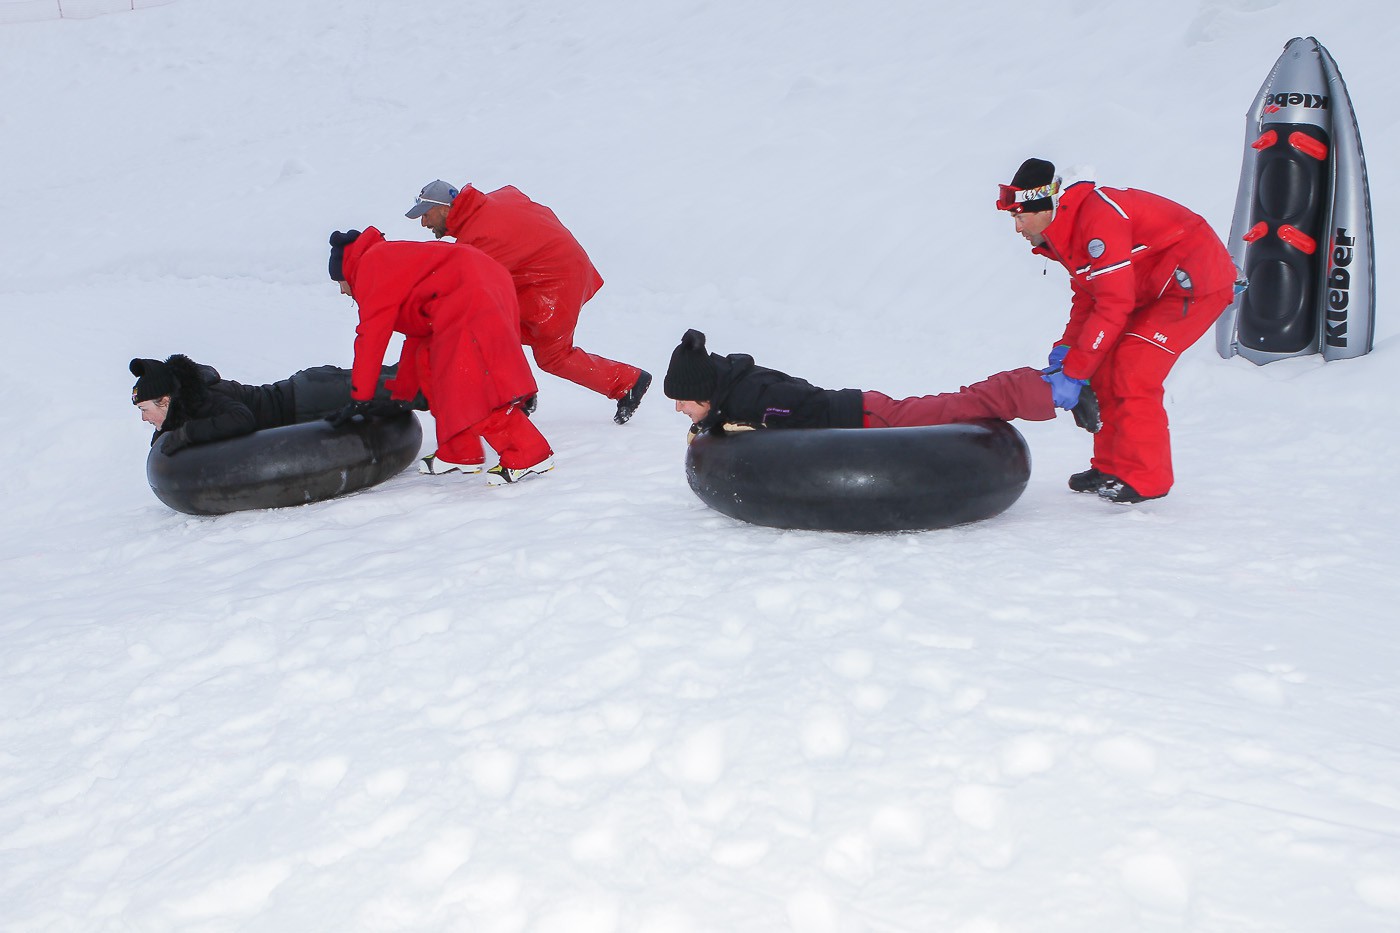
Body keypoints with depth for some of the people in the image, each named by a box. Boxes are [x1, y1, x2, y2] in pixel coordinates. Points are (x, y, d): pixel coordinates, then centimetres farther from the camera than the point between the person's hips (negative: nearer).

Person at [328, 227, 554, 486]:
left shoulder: (370, 264, 6)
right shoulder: (395, 259, 35)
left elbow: (372, 333, -1)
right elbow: (416, 335, 37)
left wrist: (359, 398, 3)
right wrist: (400, 397, 40)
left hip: (469, 302, -10)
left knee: (467, 388, -12)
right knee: (428, 363, 17)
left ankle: (529, 454, -14)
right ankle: (459, 454, 16)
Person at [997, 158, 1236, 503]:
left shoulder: (1098, 218, -27)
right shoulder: (1069, 227, 5)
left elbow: (1114, 304, -29)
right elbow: (1086, 299, 11)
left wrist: (1073, 372, -25)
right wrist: (1065, 351, -2)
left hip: (1198, 281, -10)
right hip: (1156, 289, 10)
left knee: (1132, 371, -16)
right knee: (1104, 367, 4)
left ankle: (1145, 478, -5)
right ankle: (1112, 467, 13)